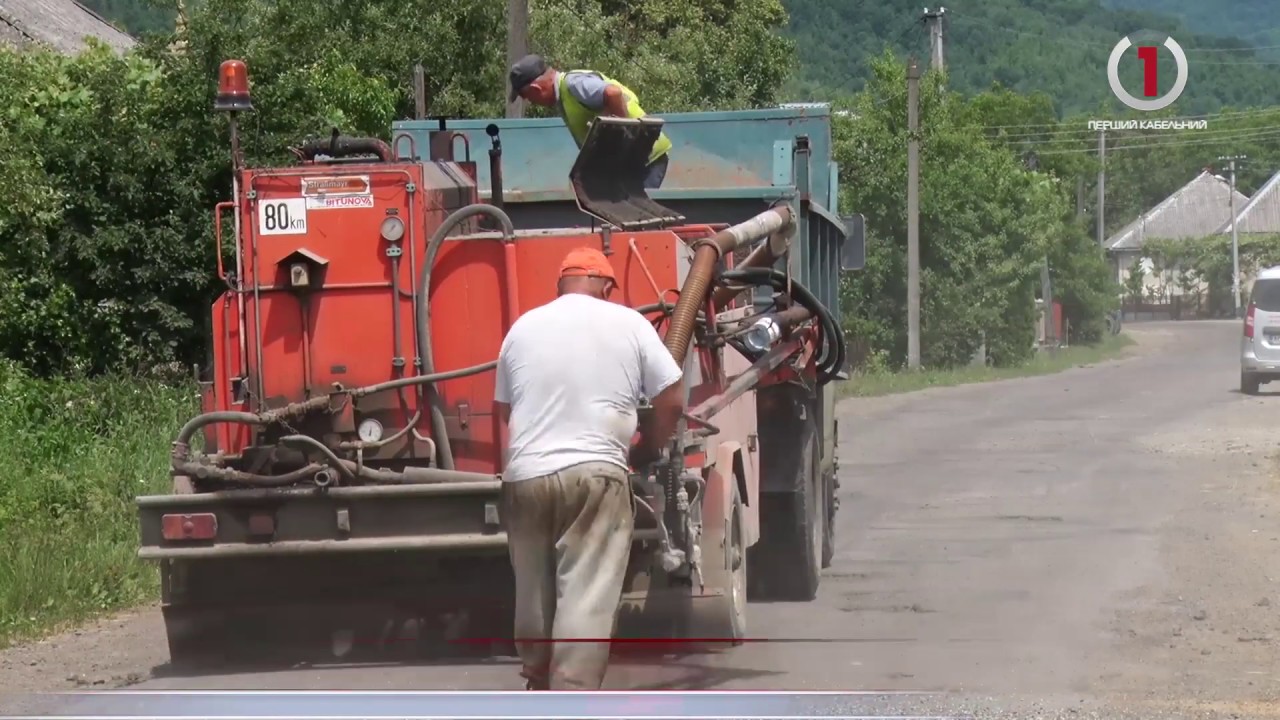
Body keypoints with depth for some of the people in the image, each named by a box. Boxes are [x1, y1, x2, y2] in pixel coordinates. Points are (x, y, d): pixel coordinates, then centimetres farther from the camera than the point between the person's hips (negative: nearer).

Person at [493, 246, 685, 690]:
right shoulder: (628, 323, 3)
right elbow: (672, 400, 4)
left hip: (525, 476, 4)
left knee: (534, 593, 18)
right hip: (594, 474, -4)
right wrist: (645, 454, 20)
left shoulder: (524, 326, 12)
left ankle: (540, 684, 32)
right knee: (586, 599, -7)